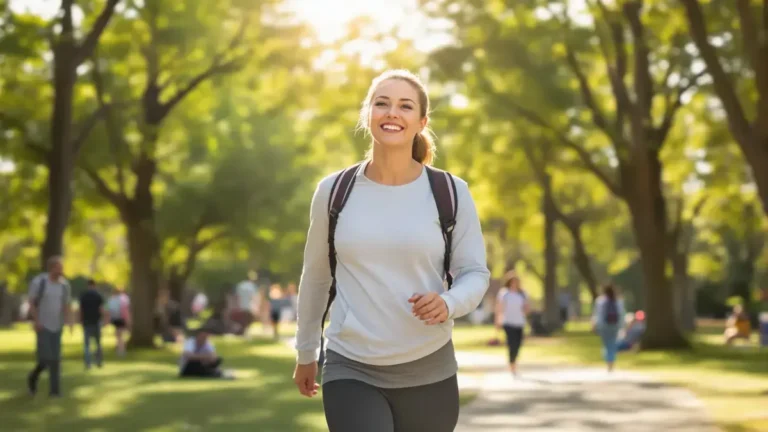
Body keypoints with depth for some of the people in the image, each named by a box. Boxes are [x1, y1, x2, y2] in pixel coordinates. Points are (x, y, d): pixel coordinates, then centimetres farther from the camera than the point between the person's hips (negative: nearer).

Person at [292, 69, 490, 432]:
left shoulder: (451, 193, -3)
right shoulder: (334, 191, 0)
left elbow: (475, 273, 1)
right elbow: (315, 276, 12)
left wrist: (448, 303, -22)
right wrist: (306, 352, 20)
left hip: (428, 372, 1)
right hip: (350, 371, -1)